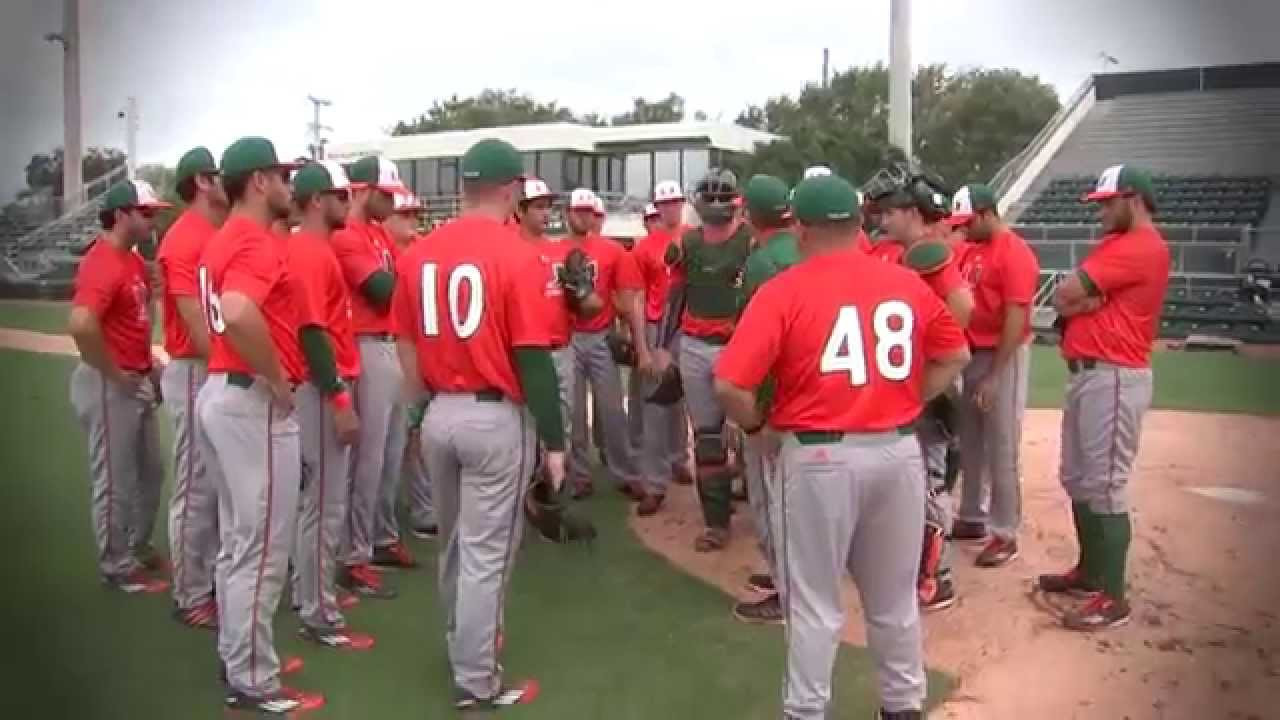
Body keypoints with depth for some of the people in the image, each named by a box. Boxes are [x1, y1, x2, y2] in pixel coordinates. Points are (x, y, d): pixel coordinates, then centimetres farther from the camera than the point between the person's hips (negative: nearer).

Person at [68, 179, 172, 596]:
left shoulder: (134, 261, 10)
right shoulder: (103, 263, -21)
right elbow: (81, 325, -35)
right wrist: (115, 375, -23)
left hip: (138, 383, 10)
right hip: (109, 386, -10)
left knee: (150, 472, 20)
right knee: (115, 481, 3)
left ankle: (138, 551, 35)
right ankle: (117, 567, 17)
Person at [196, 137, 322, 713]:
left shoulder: (223, 240, 16)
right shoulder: (258, 241, -16)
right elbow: (240, 313, -34)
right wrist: (279, 379, -23)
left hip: (221, 392, 11)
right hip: (254, 402, -11)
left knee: (237, 543, 18)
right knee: (262, 548, -2)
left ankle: (236, 659, 31)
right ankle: (253, 682, 9)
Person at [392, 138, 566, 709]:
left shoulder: (419, 253, 4)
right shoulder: (517, 256, -14)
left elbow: (406, 343, 11)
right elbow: (533, 359, -15)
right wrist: (553, 440, -8)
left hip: (439, 415, 6)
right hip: (496, 418, -6)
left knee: (454, 544, 22)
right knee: (485, 553, 4)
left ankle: (463, 645, 42)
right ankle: (475, 682, 16)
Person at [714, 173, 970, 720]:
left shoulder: (783, 291, -11)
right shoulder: (908, 283, 3)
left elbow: (729, 385, -17)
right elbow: (956, 357, 15)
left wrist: (758, 427, 0)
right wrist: (905, 402, 15)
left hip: (818, 457, -4)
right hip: (898, 450, 5)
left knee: (814, 602, 10)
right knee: (894, 597, 21)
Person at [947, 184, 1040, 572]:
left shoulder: (1015, 253, -15)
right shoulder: (970, 249, 11)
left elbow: (1015, 320, -20)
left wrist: (994, 376, -22)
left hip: (1002, 358, -9)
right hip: (970, 354, 9)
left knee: (1001, 449, -2)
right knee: (969, 444, 16)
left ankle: (1005, 535, 8)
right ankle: (972, 519, 30)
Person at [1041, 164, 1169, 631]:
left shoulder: (1141, 246, -13)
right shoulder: (1115, 244, 20)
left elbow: (1065, 294, -17)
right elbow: (1064, 301, 10)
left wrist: (1078, 298, 2)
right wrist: (1088, 300, -9)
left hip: (1113, 378, -10)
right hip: (1086, 374, 10)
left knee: (1104, 488, -8)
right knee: (1076, 480, 16)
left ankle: (1113, 598, -2)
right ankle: (1090, 571, 29)